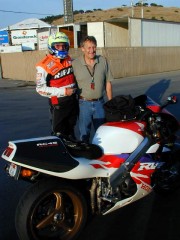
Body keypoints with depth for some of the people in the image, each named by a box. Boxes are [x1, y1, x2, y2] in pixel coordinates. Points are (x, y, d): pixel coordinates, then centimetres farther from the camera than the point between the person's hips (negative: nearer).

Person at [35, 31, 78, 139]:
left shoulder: (70, 60, 6)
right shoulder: (45, 65, -16)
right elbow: (40, 89, -18)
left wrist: (76, 88, 10)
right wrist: (62, 91, -22)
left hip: (73, 101, 7)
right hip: (58, 103, -6)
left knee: (70, 130, 20)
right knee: (60, 133, -2)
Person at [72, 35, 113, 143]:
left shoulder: (103, 61, 2)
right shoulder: (75, 64, -6)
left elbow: (108, 83, 6)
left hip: (100, 103, 3)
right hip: (84, 103, -2)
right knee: (84, 134, 7)